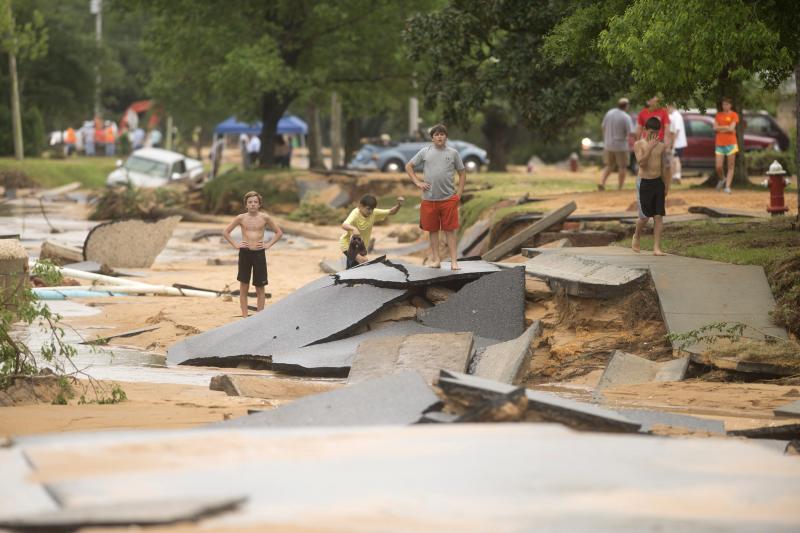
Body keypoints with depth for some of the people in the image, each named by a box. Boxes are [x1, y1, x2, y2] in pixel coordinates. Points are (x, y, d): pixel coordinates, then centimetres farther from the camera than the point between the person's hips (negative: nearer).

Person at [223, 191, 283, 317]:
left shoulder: (264, 218, 0)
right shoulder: (241, 218, 0)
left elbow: (279, 232, 10)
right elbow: (225, 232, 9)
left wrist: (268, 245, 0)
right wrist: (235, 245, 0)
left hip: (259, 253, 0)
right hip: (245, 253, 0)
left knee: (260, 287, 3)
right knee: (244, 286, 2)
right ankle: (244, 316, 6)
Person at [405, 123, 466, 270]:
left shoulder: (453, 153, 6)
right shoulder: (425, 152, 5)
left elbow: (462, 173, 12)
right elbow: (409, 166, 13)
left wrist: (459, 193, 3)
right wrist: (418, 182, 2)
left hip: (448, 198, -1)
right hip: (429, 199, 1)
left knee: (450, 230, -2)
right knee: (433, 230, 6)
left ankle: (453, 261, -2)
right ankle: (436, 259, 14)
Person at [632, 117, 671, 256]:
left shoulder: (661, 146, 6)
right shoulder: (639, 144, -3)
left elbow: (665, 167, 12)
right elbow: (641, 162, -18)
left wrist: (667, 186, 10)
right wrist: (650, 147, -20)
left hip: (658, 182, 3)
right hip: (644, 182, -3)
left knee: (659, 216, -3)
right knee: (645, 216, -3)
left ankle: (657, 248, -1)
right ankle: (636, 236, 27)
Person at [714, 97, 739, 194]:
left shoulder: (734, 115, 2)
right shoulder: (718, 115, 13)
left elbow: (731, 128, -8)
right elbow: (715, 128, 2)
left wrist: (720, 128, -1)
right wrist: (726, 127, -5)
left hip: (730, 143, -2)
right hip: (719, 143, 2)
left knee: (731, 167, -4)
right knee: (718, 167, -3)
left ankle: (727, 186, -5)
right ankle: (721, 180, 26)